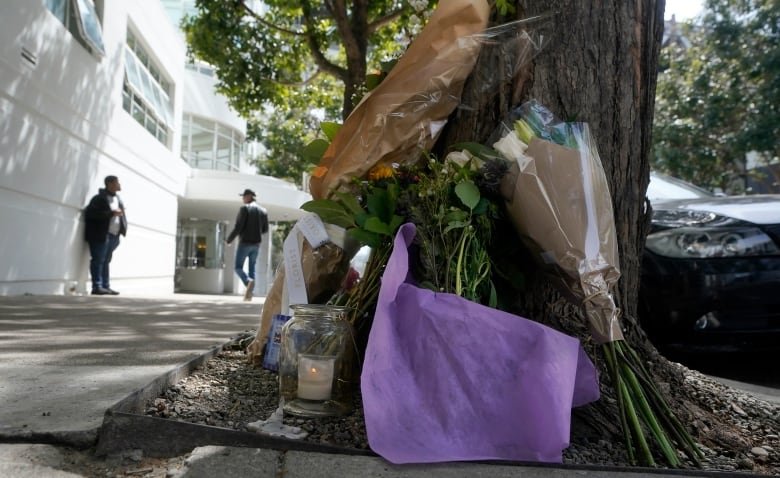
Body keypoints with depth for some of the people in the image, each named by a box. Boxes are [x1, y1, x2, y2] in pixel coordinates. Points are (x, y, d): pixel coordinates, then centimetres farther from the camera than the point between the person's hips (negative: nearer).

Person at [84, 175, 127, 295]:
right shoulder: (99, 198, -7)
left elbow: (120, 215, 27)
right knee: (98, 260, -6)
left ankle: (106, 286, 12)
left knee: (106, 261, 11)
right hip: (100, 235, -7)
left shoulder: (117, 199, 17)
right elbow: (91, 213, -18)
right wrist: (111, 213, -22)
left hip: (113, 236, 8)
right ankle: (97, 286, -5)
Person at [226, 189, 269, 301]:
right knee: (252, 268, 10)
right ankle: (249, 294, 6)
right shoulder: (263, 211, 9)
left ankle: (249, 282, -28)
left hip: (245, 242, -6)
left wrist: (229, 239, -2)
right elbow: (265, 229, 12)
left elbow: (238, 227, -15)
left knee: (238, 268, 0)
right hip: (256, 243, 6)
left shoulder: (245, 208, -10)